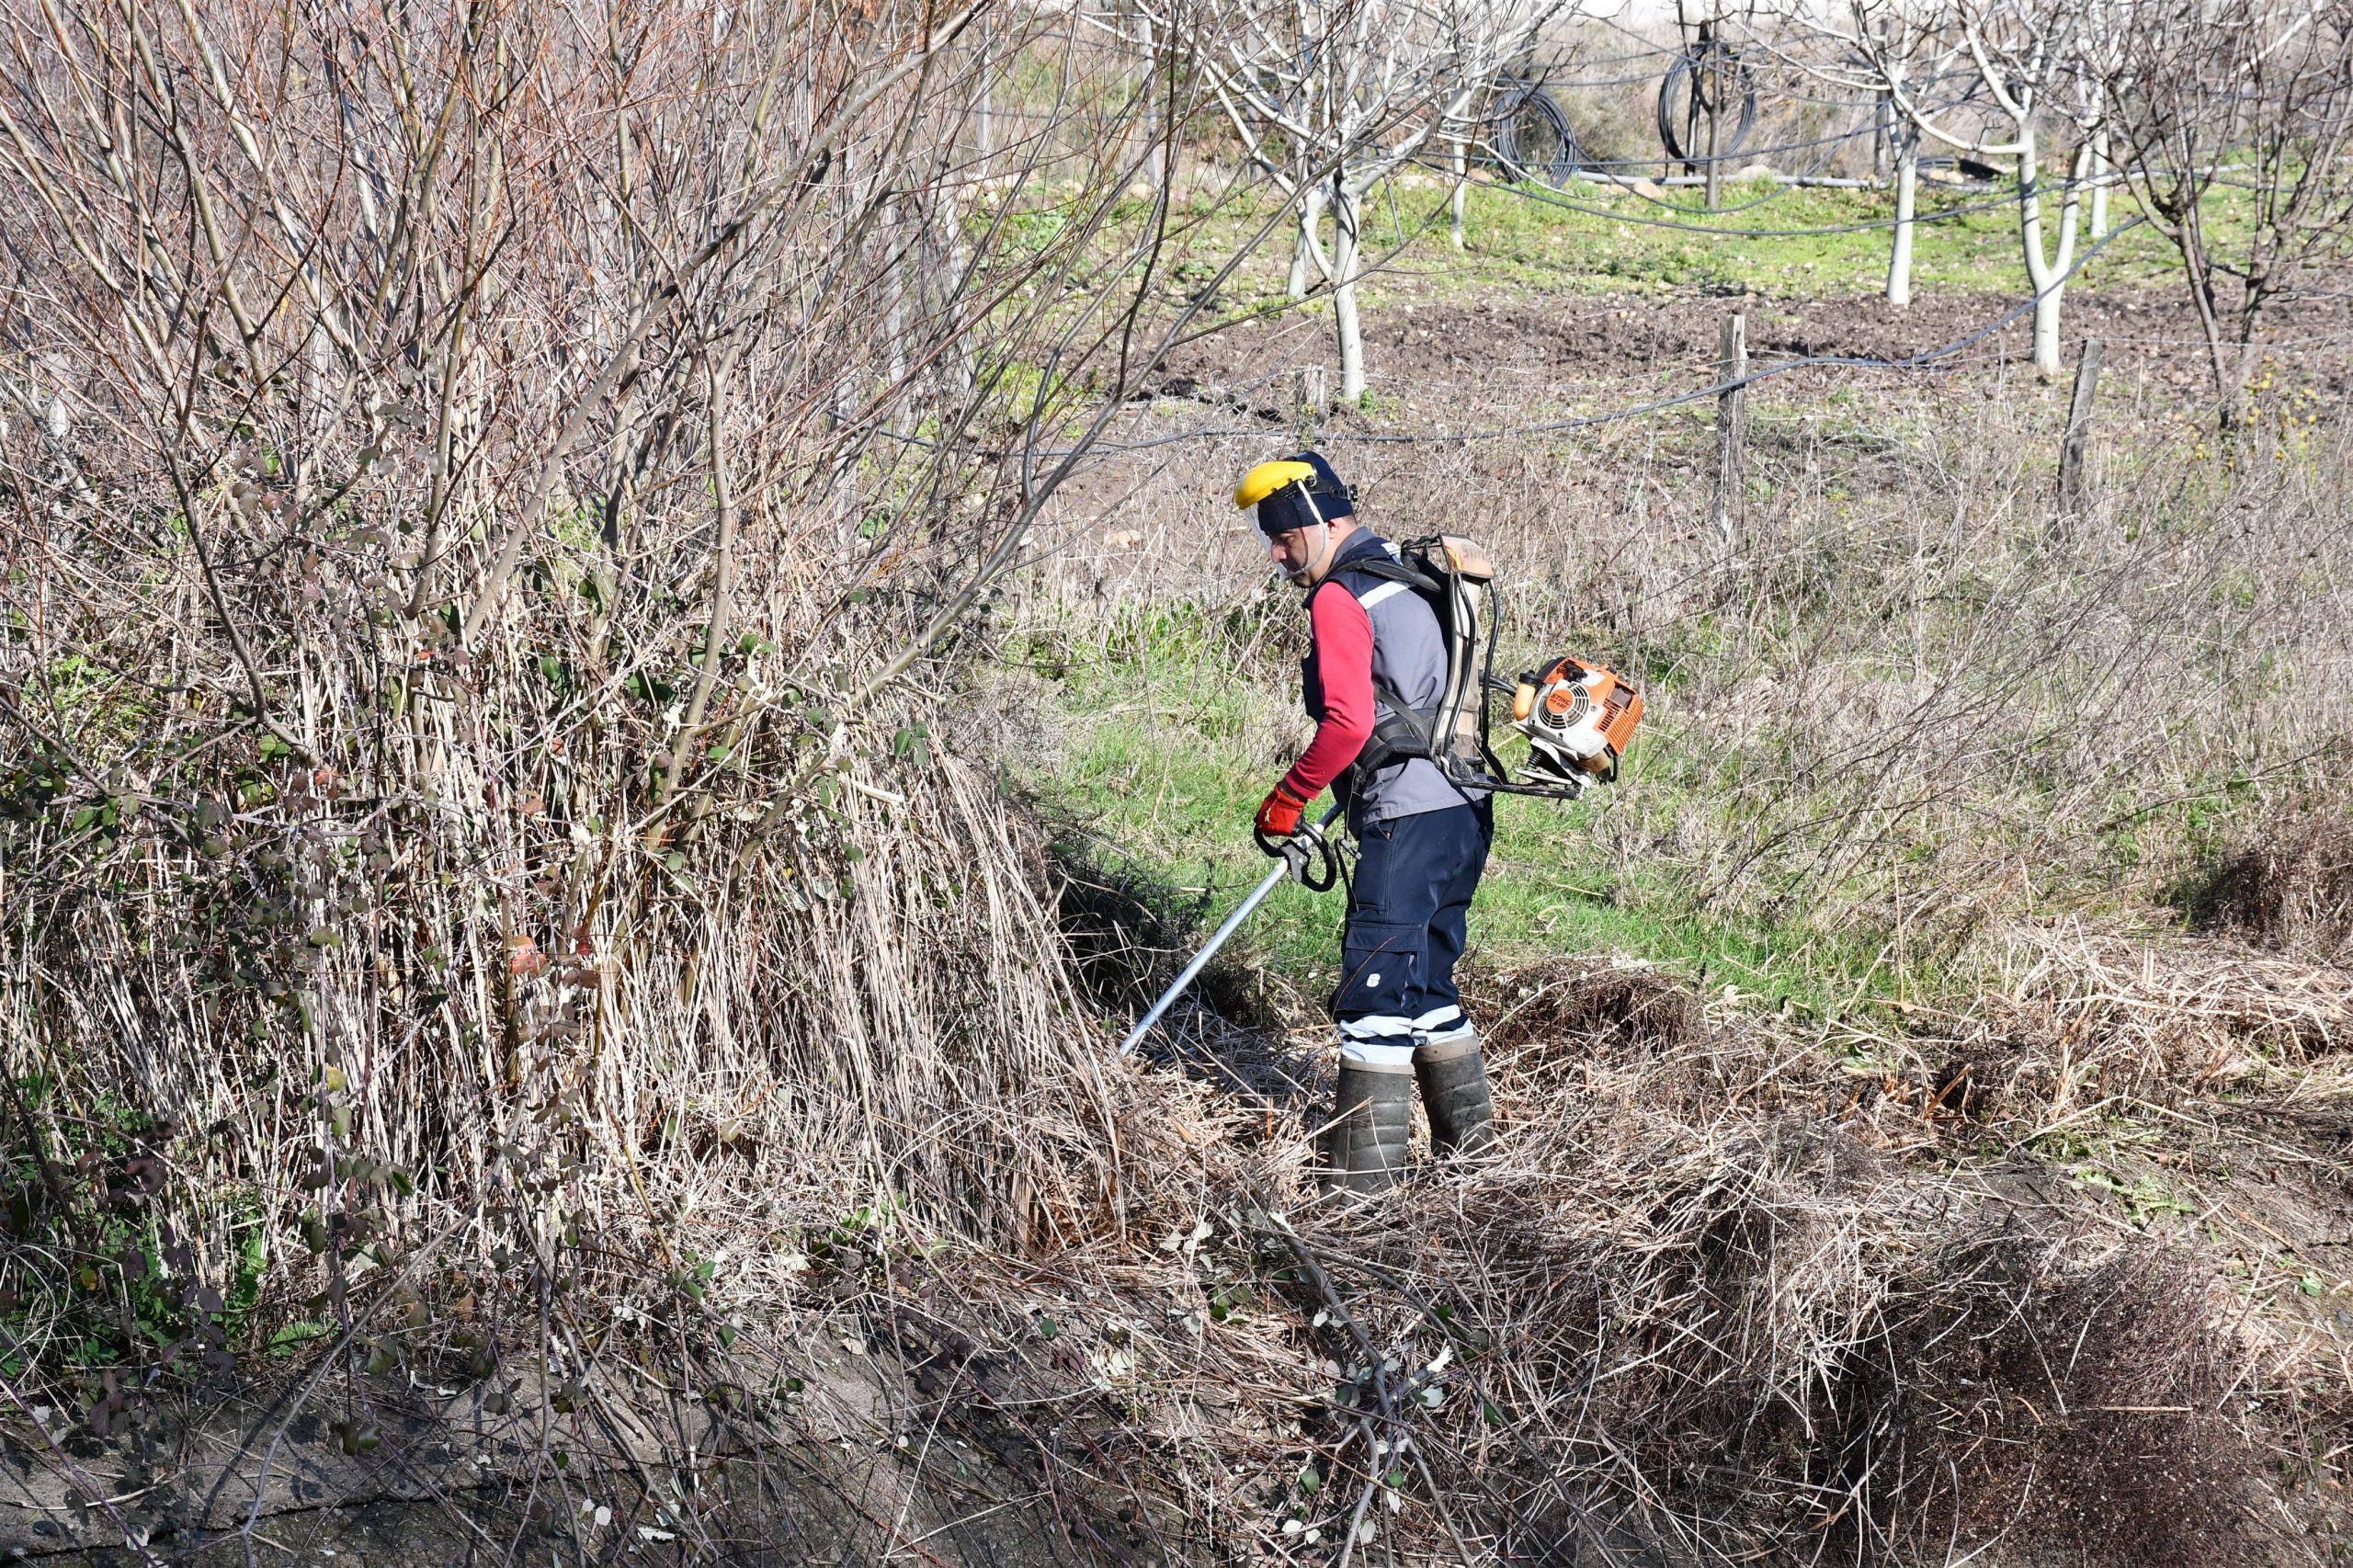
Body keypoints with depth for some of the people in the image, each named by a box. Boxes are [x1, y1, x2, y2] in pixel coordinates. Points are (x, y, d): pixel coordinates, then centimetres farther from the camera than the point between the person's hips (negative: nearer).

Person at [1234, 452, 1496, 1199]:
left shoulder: (1339, 598, -10)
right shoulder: (1402, 577, 19)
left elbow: (1348, 724, -20)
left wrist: (1285, 802, -9)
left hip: (1409, 819, -10)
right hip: (1465, 808, 10)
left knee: (1375, 991, -7)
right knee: (1425, 982, 18)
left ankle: (1363, 1171, -7)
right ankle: (1469, 1138, 24)